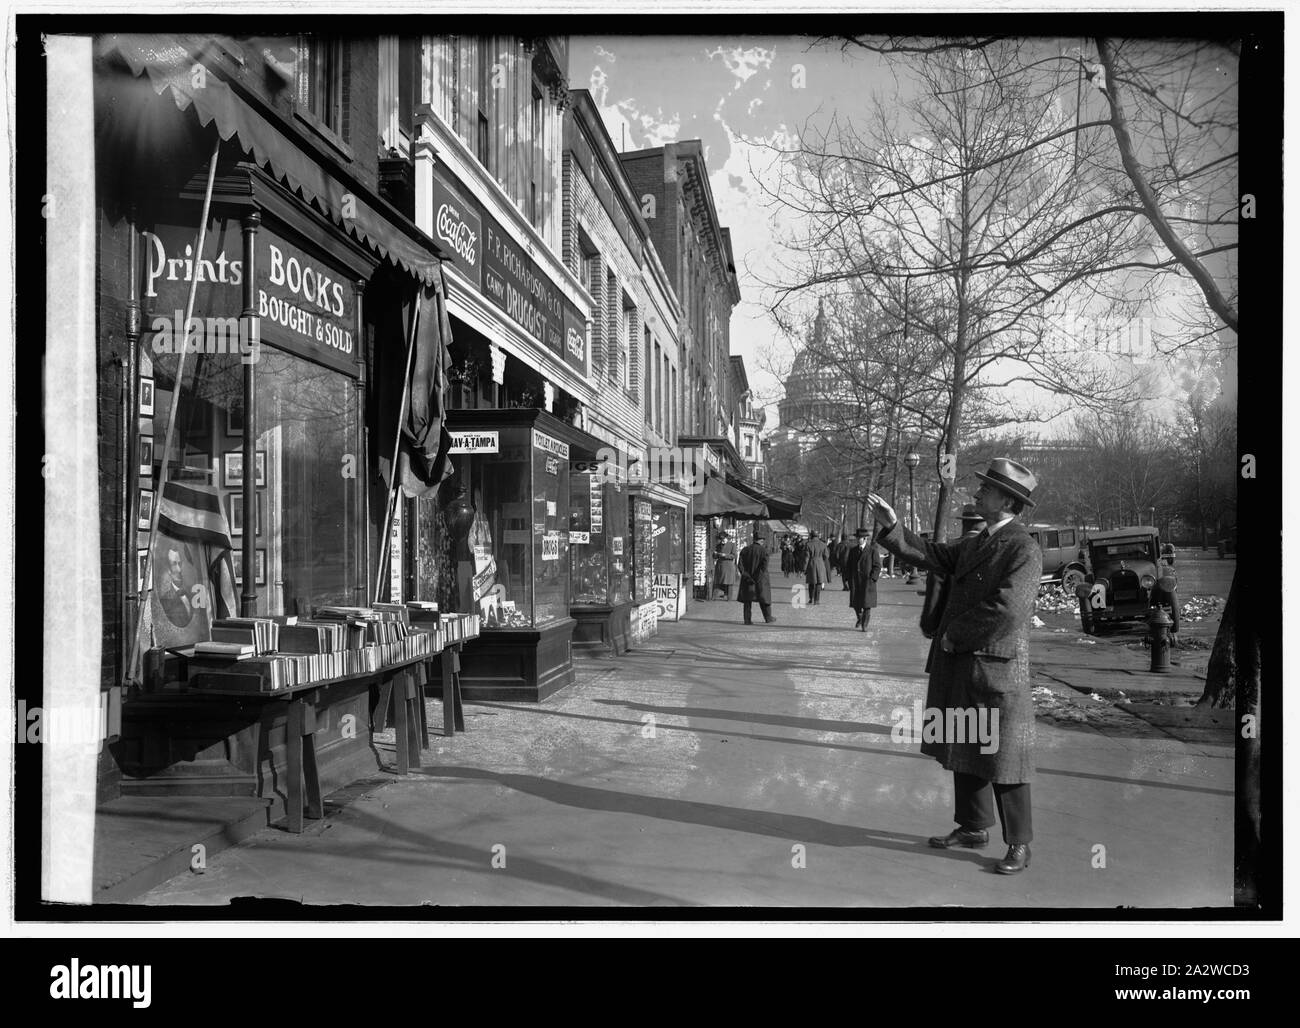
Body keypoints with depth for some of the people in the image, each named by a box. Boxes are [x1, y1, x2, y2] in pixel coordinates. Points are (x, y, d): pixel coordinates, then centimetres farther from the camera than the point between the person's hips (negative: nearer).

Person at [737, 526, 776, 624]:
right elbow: (764, 564, -17)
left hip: (747, 578, 3)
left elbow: (740, 564, -2)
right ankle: (768, 618, 17)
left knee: (747, 599, 7)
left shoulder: (745, 550, 4)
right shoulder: (763, 550, -7)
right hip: (760, 579, -3)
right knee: (764, 598, 9)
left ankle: (747, 619, 2)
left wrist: (745, 575, -6)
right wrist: (759, 576, -16)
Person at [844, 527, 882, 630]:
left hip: (867, 581, -4)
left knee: (866, 604, -2)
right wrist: (847, 578, 4)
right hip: (855, 581, 4)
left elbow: (877, 566, -4)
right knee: (855, 602, 2)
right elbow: (848, 565, 14)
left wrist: (872, 579, -13)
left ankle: (864, 625, 6)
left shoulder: (873, 551, -3)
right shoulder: (853, 551, 12)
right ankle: (860, 618, 29)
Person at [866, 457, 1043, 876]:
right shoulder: (974, 544, 14)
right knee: (965, 749, 17)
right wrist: (892, 525, -1)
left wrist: (954, 635, -14)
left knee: (1001, 757, 0)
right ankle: (973, 828, 31)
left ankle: (1019, 845, 13)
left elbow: (1006, 609, -22)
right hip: (959, 666, 9)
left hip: (996, 668, -9)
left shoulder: (1024, 551, -14)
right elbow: (930, 555, 11)